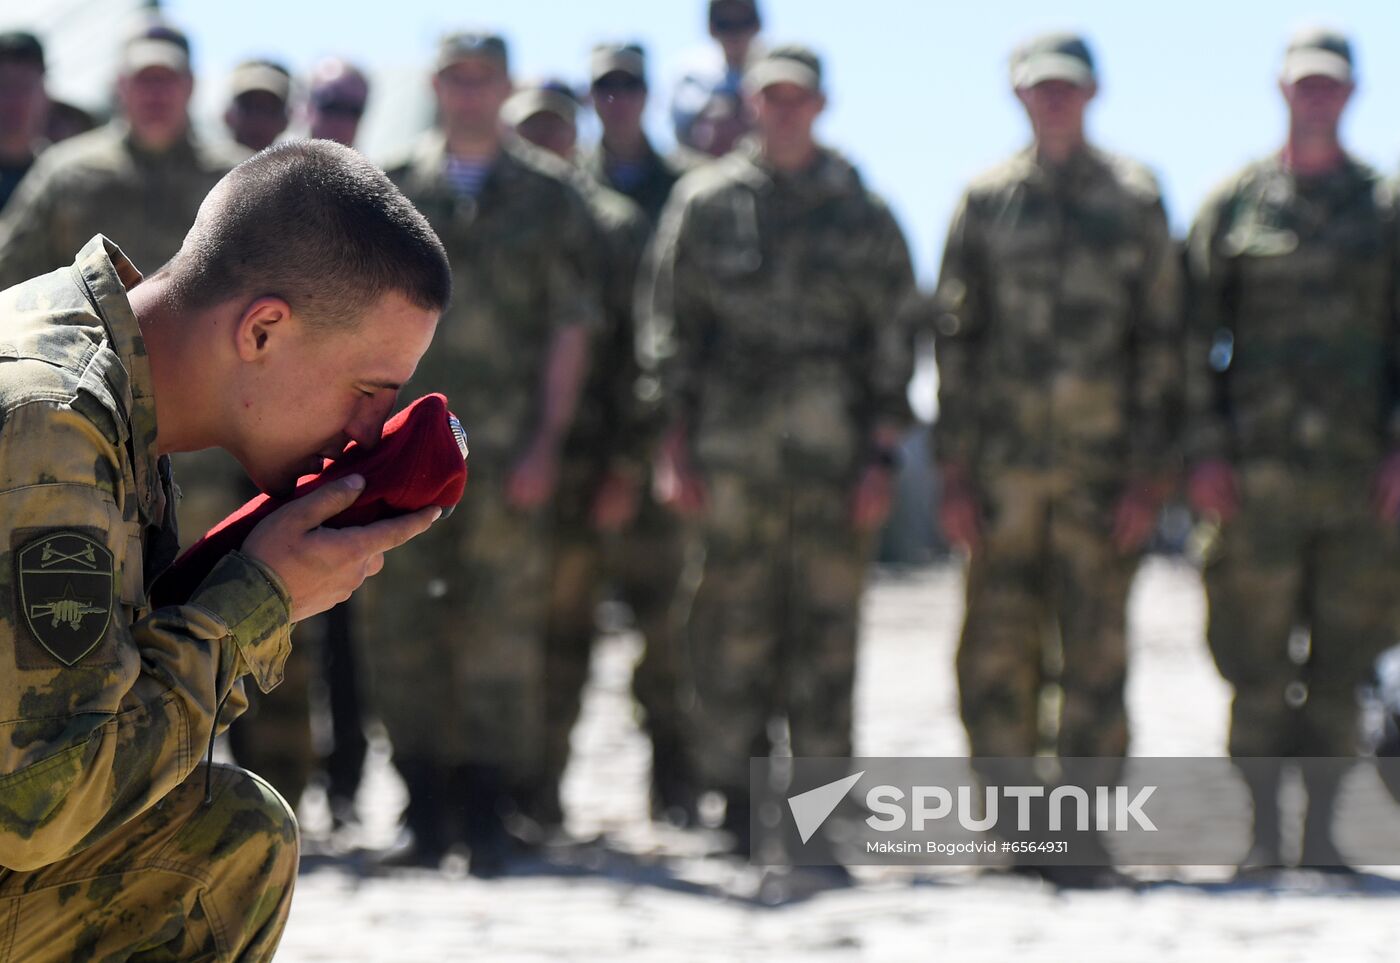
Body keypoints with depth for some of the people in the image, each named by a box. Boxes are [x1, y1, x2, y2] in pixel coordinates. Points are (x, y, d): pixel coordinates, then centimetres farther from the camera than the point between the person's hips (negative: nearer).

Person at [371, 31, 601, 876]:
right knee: (406, 628, 2)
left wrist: (547, 442, -7)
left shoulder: (548, 194, 6)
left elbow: (572, 328, 2)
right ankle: (426, 814, 10)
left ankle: (488, 818, 1)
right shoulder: (394, 192, 11)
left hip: (509, 448, -2)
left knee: (503, 628, -4)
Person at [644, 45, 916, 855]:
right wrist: (677, 445, 1)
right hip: (732, 453, 0)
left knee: (827, 628, 0)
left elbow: (891, 341, 8)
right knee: (736, 628, 0)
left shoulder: (862, 211, 9)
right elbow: (673, 329, 8)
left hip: (835, 453, 0)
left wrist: (882, 456, 0)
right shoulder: (706, 203, 8)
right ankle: (737, 800, 7)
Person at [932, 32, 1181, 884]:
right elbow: (956, 336, 8)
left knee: (1095, 653, -2)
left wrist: (1150, 472, -3)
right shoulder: (987, 201, 9)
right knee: (997, 653, 0)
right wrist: (955, 472, 1)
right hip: (1005, 461, 1)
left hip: (1103, 462, -1)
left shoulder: (1135, 200, 7)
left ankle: (1083, 836, 3)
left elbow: (1161, 341, 5)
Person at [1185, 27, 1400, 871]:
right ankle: (1263, 833, 3)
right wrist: (1205, 450, -2)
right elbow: (1199, 334, 7)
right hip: (1259, 460, -1)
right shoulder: (1234, 205, 8)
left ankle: (1321, 830, 10)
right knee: (1257, 655, -3)